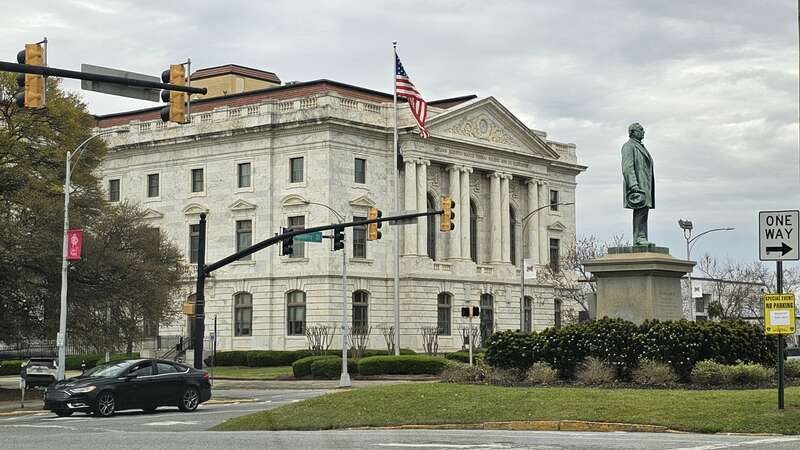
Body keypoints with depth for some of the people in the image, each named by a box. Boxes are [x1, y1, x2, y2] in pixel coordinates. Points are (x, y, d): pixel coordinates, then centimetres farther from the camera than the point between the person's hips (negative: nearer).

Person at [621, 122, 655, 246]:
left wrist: (650, 187, 23)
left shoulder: (640, 147, 26)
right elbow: (627, 167, -14)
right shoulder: (628, 146, -4)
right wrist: (633, 184, -24)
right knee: (641, 210, -18)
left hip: (645, 184, 10)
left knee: (643, 210, 3)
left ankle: (639, 239, 0)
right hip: (637, 184, -10)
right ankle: (639, 237, -23)